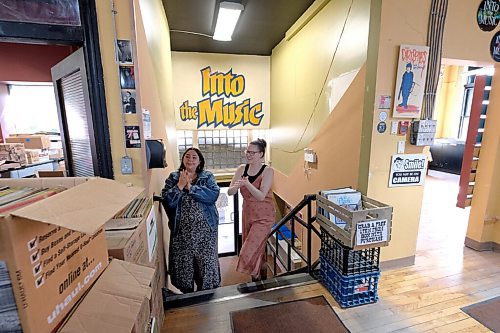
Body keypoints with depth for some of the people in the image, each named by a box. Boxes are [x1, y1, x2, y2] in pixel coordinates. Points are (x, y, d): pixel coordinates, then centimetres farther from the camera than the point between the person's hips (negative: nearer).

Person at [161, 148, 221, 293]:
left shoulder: (208, 176, -1)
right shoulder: (173, 177, 2)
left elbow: (213, 194, -18)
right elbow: (166, 201, -8)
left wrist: (191, 187, -19)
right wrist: (180, 185, -17)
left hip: (205, 228, -1)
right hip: (181, 229, 1)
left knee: (206, 260, 9)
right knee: (183, 262, 13)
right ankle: (187, 296, 39)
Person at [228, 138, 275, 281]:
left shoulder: (268, 171, -15)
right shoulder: (242, 169, -2)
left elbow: (261, 196, -23)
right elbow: (229, 192, -8)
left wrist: (247, 184, -36)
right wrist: (237, 185, -29)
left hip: (263, 217, -5)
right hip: (247, 214, 5)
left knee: (250, 252, -6)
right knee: (257, 250, 19)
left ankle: (257, 280, 24)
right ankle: (262, 278, 44)